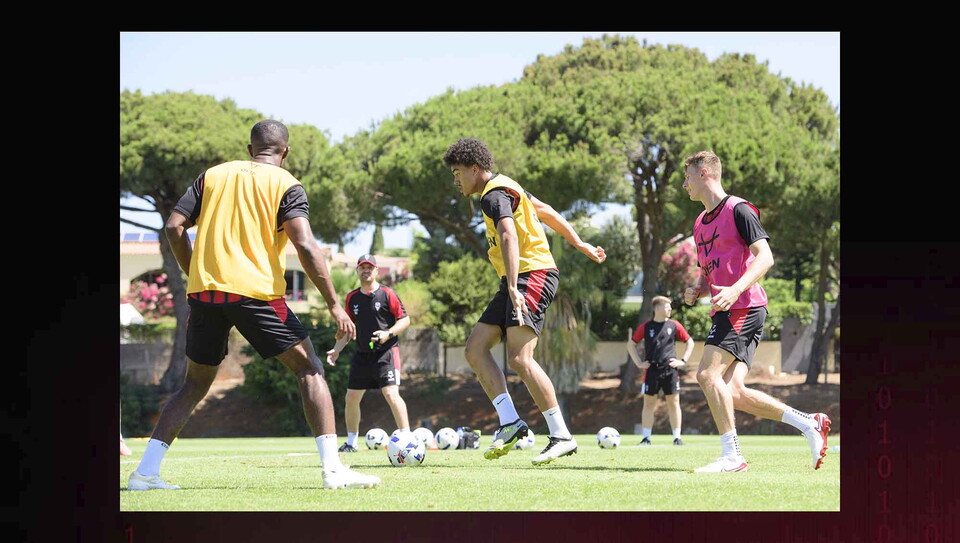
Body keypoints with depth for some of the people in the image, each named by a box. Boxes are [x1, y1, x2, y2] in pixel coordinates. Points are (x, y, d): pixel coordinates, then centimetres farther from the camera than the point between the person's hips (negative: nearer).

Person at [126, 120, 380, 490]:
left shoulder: (213, 175, 16)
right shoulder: (286, 185, 3)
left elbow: (174, 227, 8)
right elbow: (305, 246, -10)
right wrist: (334, 305, -9)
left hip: (204, 292, 4)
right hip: (254, 291, -4)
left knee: (195, 384, 18)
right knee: (309, 369, 4)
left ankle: (145, 472, 9)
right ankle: (333, 469, -9)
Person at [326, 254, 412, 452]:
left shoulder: (387, 294, -5)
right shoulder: (352, 298, 9)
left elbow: (405, 319, -4)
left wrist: (389, 333, -20)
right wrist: (337, 350, 7)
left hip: (386, 352, -6)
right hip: (362, 354, 6)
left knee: (391, 394, -19)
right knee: (351, 397, 7)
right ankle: (351, 442, 21)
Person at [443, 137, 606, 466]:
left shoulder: (494, 195, -13)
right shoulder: (503, 187, 20)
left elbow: (509, 236, -29)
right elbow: (545, 211, 28)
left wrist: (513, 288, -39)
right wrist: (581, 244, 34)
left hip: (532, 275, -11)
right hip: (519, 280, 11)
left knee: (519, 358, -20)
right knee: (475, 348, 3)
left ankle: (561, 436, -18)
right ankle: (510, 423, -3)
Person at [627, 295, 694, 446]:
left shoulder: (674, 326, 4)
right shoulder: (646, 327, 3)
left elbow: (690, 342, 15)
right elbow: (631, 344, 13)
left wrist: (683, 360, 5)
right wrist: (639, 363, 5)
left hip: (670, 370, 0)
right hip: (651, 370, 0)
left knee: (673, 403, 0)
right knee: (649, 403, 1)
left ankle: (677, 437, 5)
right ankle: (646, 438, 5)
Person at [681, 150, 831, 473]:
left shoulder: (738, 210, -6)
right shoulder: (701, 223, 22)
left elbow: (765, 257, -14)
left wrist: (735, 290, -27)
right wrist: (696, 291, 7)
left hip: (744, 308, -9)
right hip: (724, 312, 9)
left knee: (708, 374, -18)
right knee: (732, 392, -2)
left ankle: (731, 456, -15)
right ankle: (809, 424, 5)